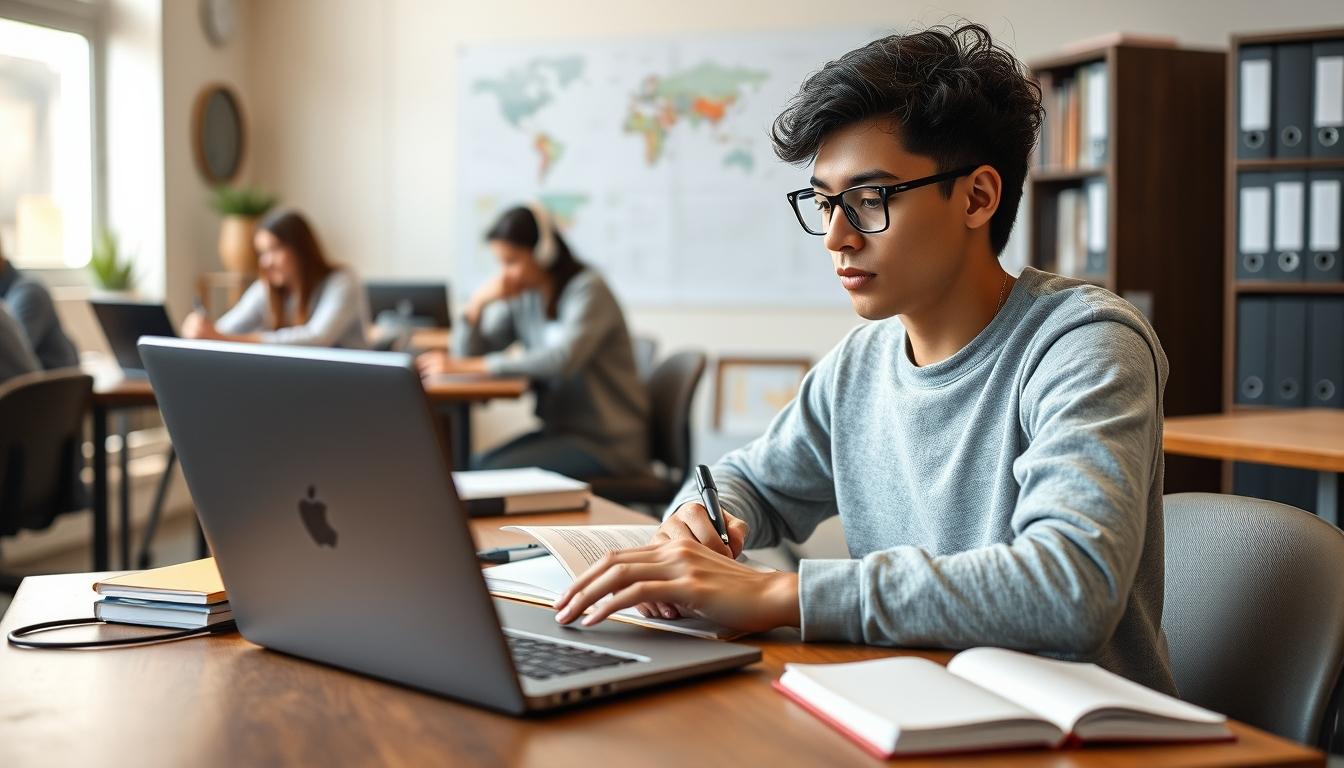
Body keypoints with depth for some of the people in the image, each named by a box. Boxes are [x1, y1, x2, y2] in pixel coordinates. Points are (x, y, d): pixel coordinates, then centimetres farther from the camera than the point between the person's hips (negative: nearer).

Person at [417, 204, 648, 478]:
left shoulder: (587, 289, -14)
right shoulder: (522, 294, 7)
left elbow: (561, 360, -30)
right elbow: (469, 355, 7)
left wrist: (467, 366, -33)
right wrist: (478, 303, -12)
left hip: (607, 443, -7)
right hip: (562, 430, 7)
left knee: (496, 475, -22)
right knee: (474, 468, -13)